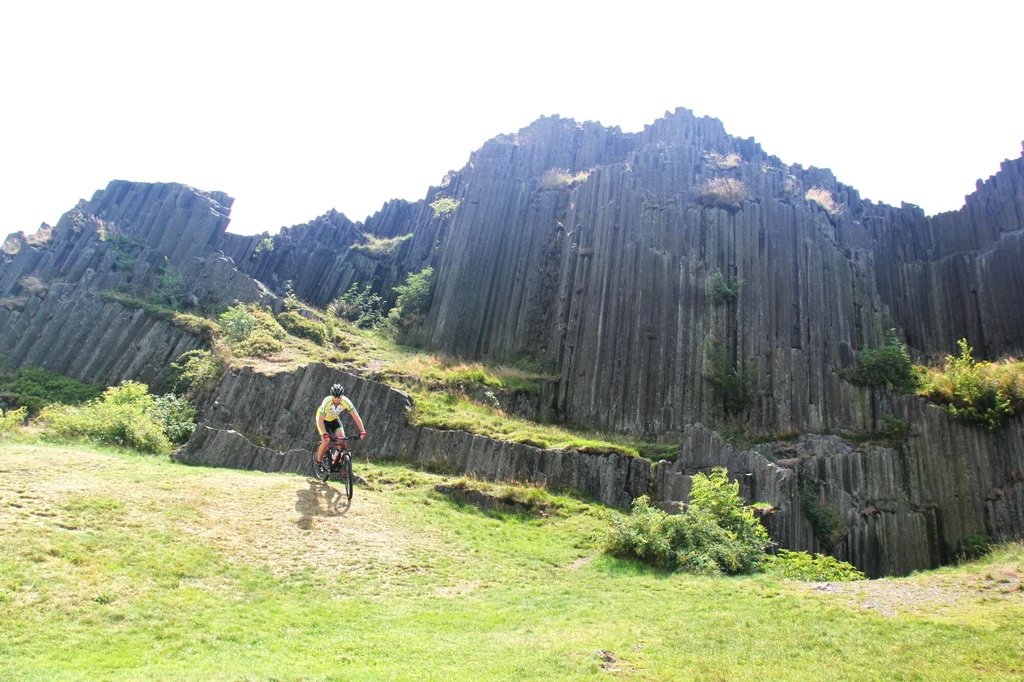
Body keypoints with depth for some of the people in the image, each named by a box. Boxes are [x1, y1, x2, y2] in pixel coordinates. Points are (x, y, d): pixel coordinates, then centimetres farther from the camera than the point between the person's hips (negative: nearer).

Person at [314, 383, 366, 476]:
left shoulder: (346, 401, -30)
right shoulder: (327, 402, -37)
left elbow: (355, 416, -28)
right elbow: (320, 420, -35)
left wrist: (362, 430, -36)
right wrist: (325, 434, -47)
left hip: (334, 419, 3)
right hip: (323, 420, -3)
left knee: (342, 437, -17)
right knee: (326, 441, -19)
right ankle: (318, 462, 4)